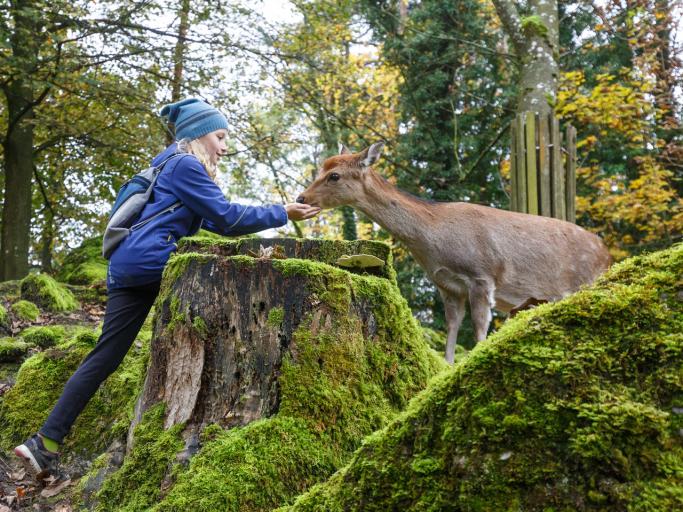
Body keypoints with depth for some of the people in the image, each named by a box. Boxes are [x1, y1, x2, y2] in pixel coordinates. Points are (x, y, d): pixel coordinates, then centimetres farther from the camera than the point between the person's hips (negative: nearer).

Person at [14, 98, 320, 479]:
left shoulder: (172, 165, 27)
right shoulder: (185, 164, -5)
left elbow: (213, 221, 25)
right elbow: (228, 219, -8)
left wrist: (276, 214, 21)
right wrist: (282, 214, -1)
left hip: (128, 268, 10)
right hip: (149, 261, -10)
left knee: (106, 356, 5)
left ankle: (46, 442, 2)